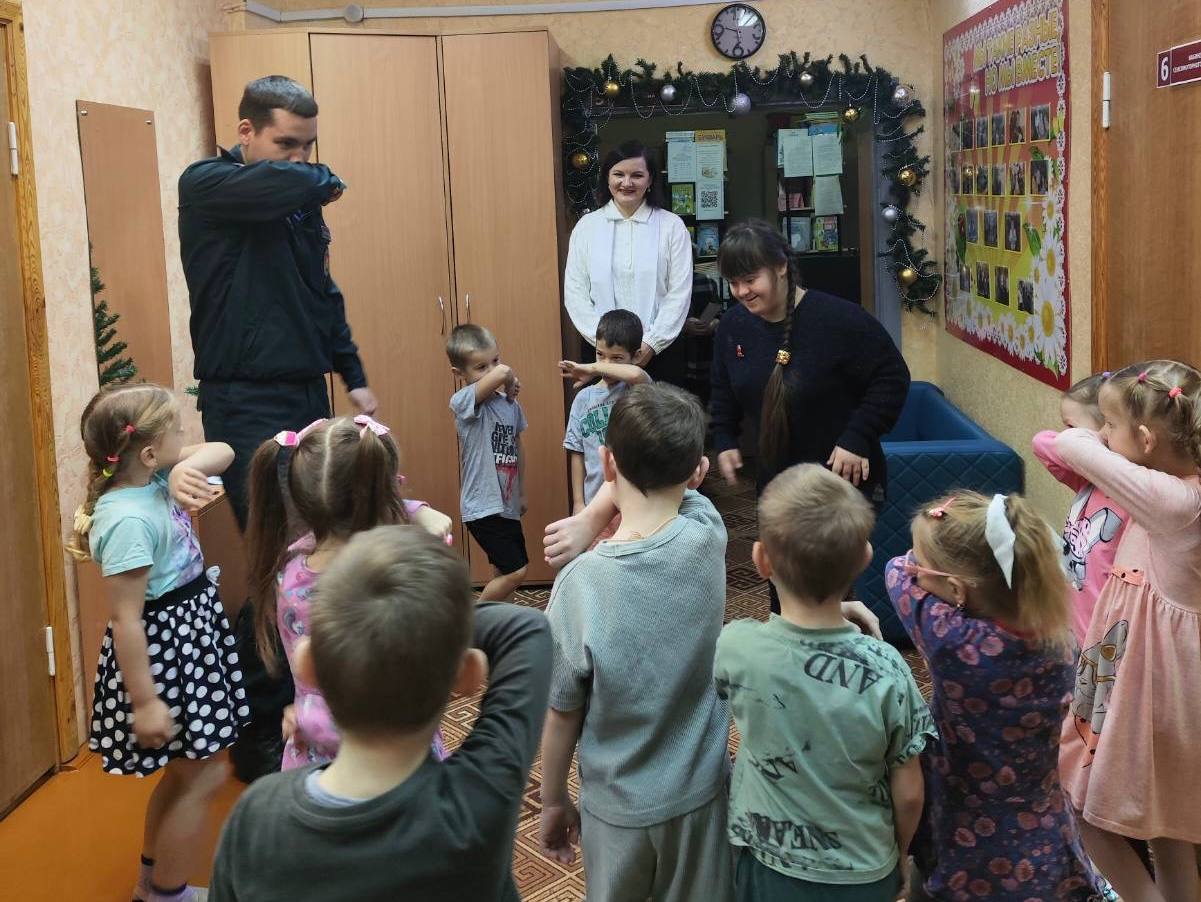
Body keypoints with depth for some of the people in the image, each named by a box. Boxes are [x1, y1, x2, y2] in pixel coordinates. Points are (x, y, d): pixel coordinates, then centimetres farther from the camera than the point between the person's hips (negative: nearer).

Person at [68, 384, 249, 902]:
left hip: (190, 637, 10)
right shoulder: (129, 520, -27)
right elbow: (125, 619, -26)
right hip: (162, 649, -10)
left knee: (185, 771, 21)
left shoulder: (155, 476, -1)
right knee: (204, 776, 1)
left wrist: (187, 467, -17)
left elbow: (223, 451, 5)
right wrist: (145, 701, -23)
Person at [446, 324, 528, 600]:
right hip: (483, 507, -7)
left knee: (505, 573, 12)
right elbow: (503, 373, -34)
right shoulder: (463, 401, -16)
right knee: (516, 571, -10)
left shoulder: (510, 404, 6)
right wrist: (510, 380, -12)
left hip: (508, 506, 7)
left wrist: (521, 494, 22)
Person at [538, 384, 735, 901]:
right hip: (699, 789, 2)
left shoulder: (581, 582, -24)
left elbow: (561, 713, -14)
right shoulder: (708, 540, -17)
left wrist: (552, 801, 2)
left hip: (617, 805, -2)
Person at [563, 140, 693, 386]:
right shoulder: (586, 227, 6)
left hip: (660, 350, -1)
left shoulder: (671, 226, 2)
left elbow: (679, 293, -2)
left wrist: (651, 343, -10)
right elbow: (575, 292, 2)